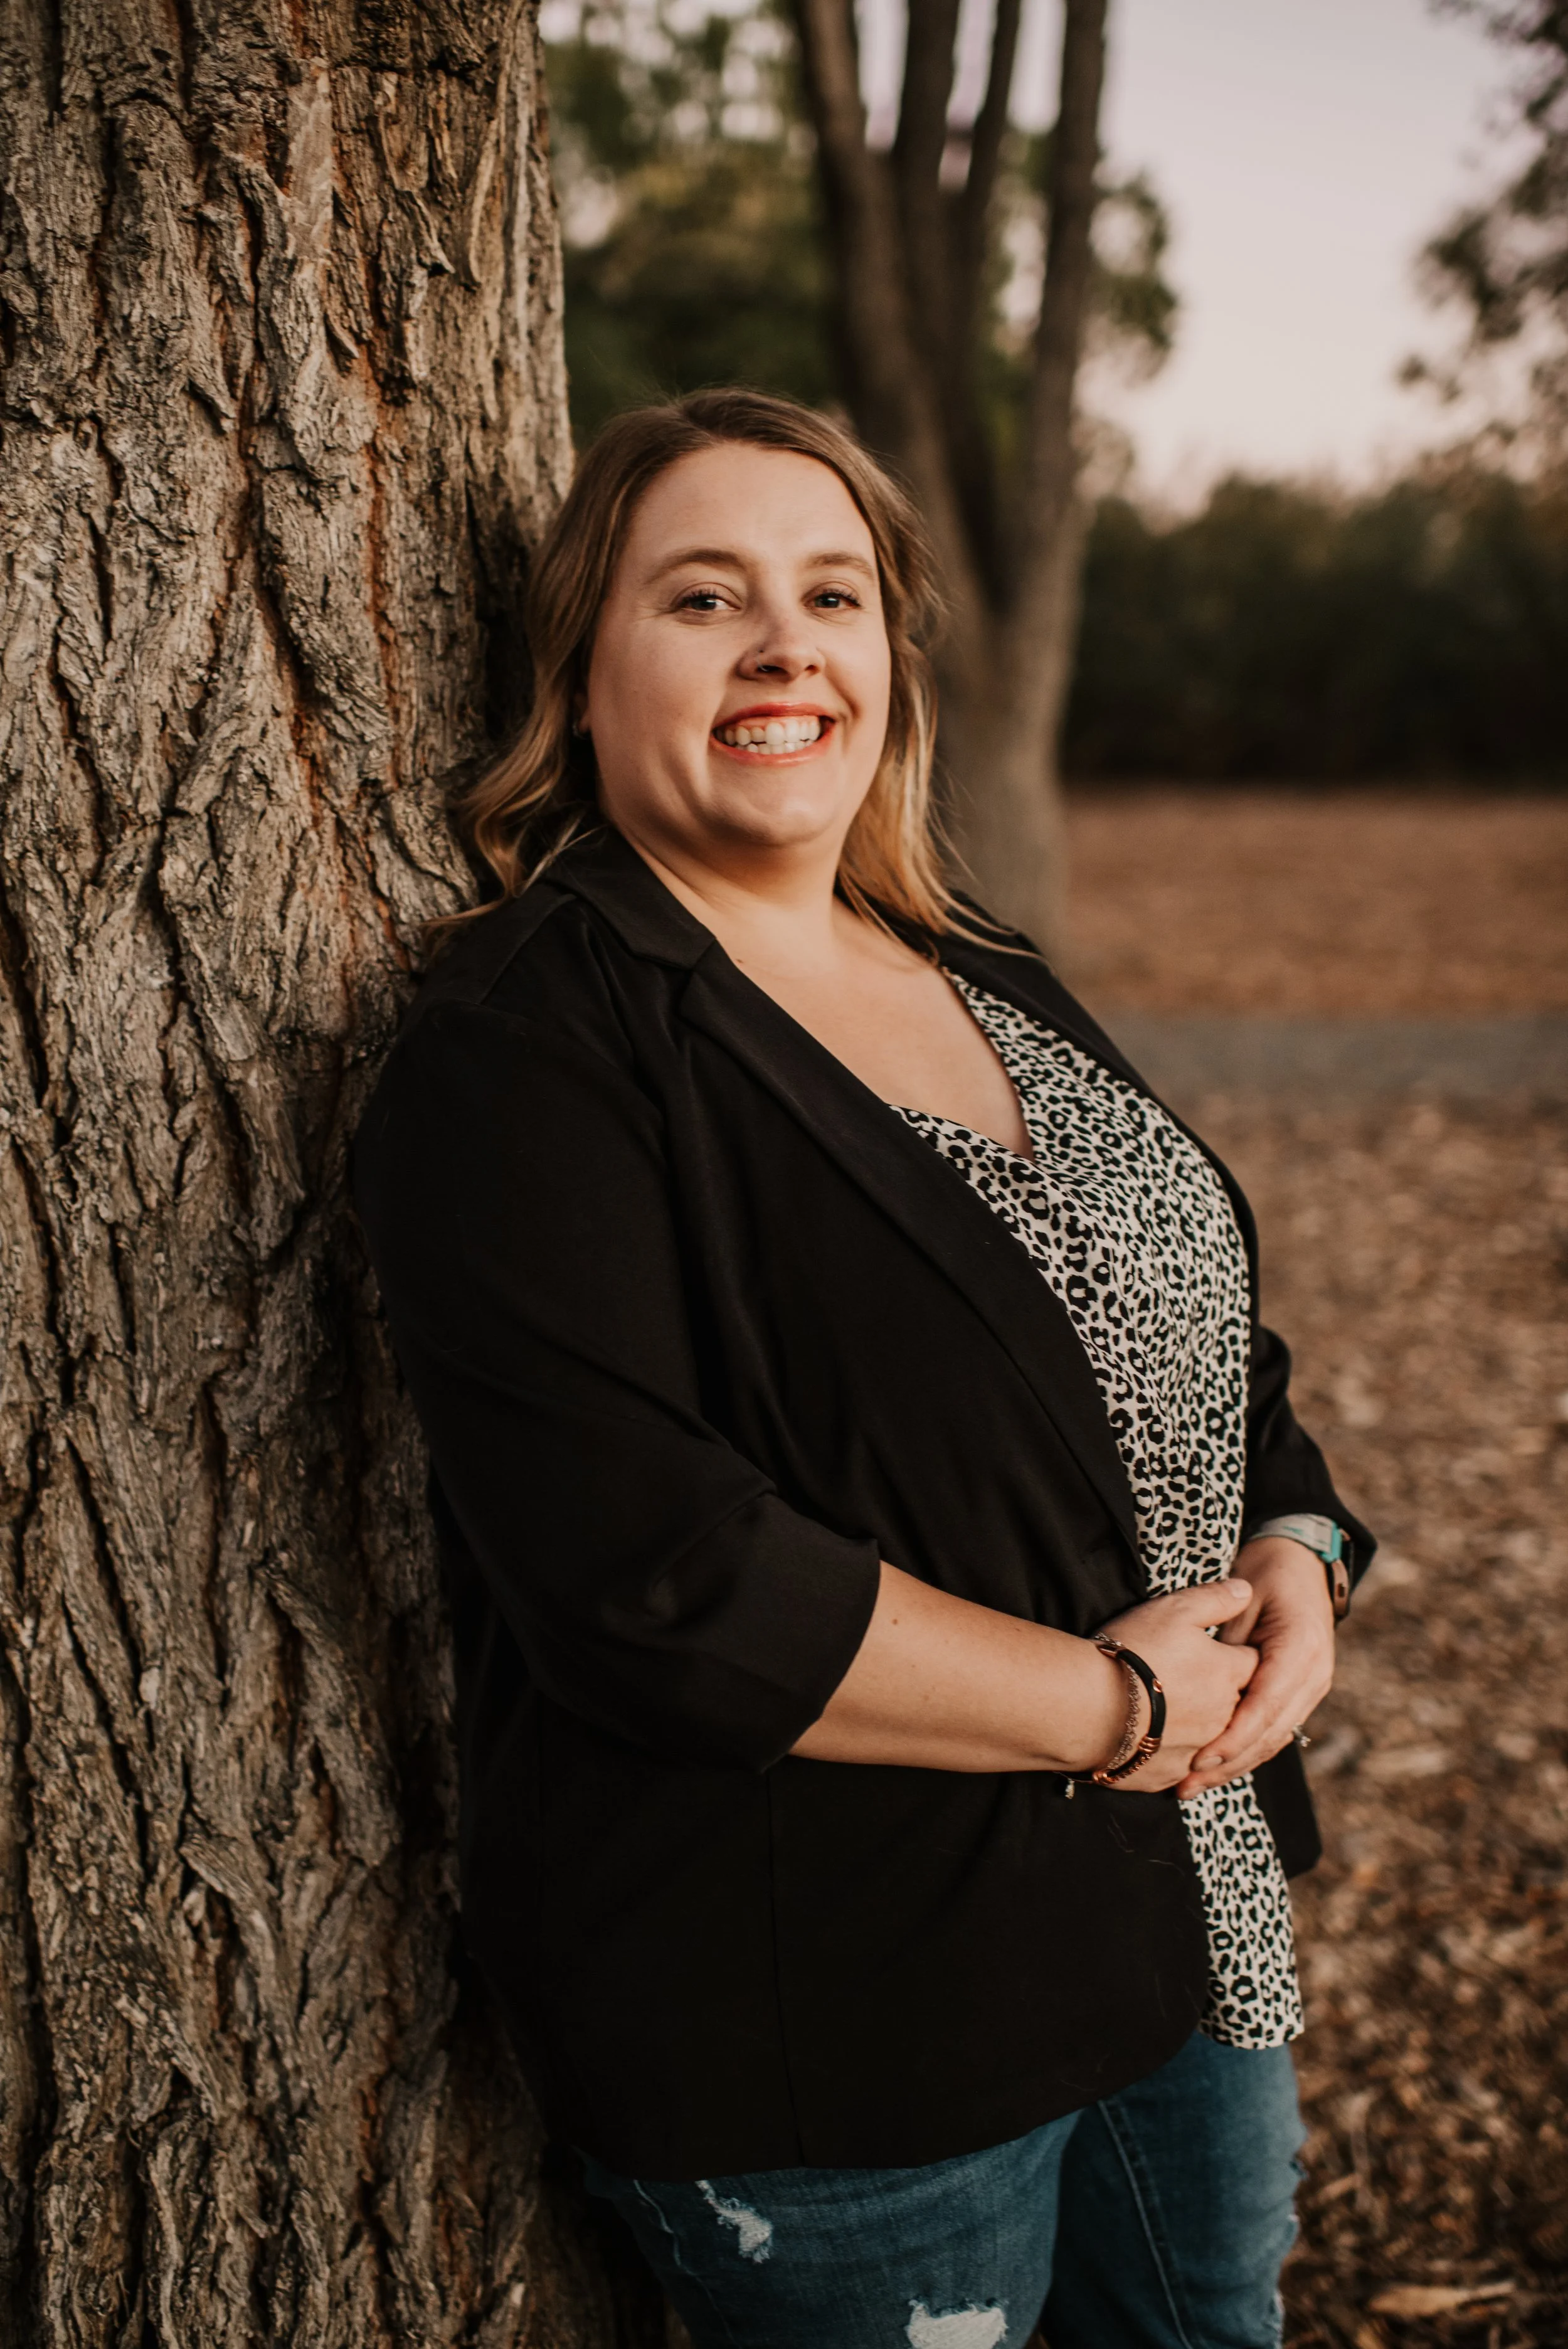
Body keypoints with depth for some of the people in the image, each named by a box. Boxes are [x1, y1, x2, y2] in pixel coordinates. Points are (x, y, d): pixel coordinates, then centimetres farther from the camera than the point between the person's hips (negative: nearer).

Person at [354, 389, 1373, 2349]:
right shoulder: (522, 1059, -18)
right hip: (829, 2040, -8)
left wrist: (1292, 1562, -6)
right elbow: (647, 1578, -27)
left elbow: (1194, 1333, 15)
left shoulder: (979, 976, 8)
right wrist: (1103, 1708, -20)